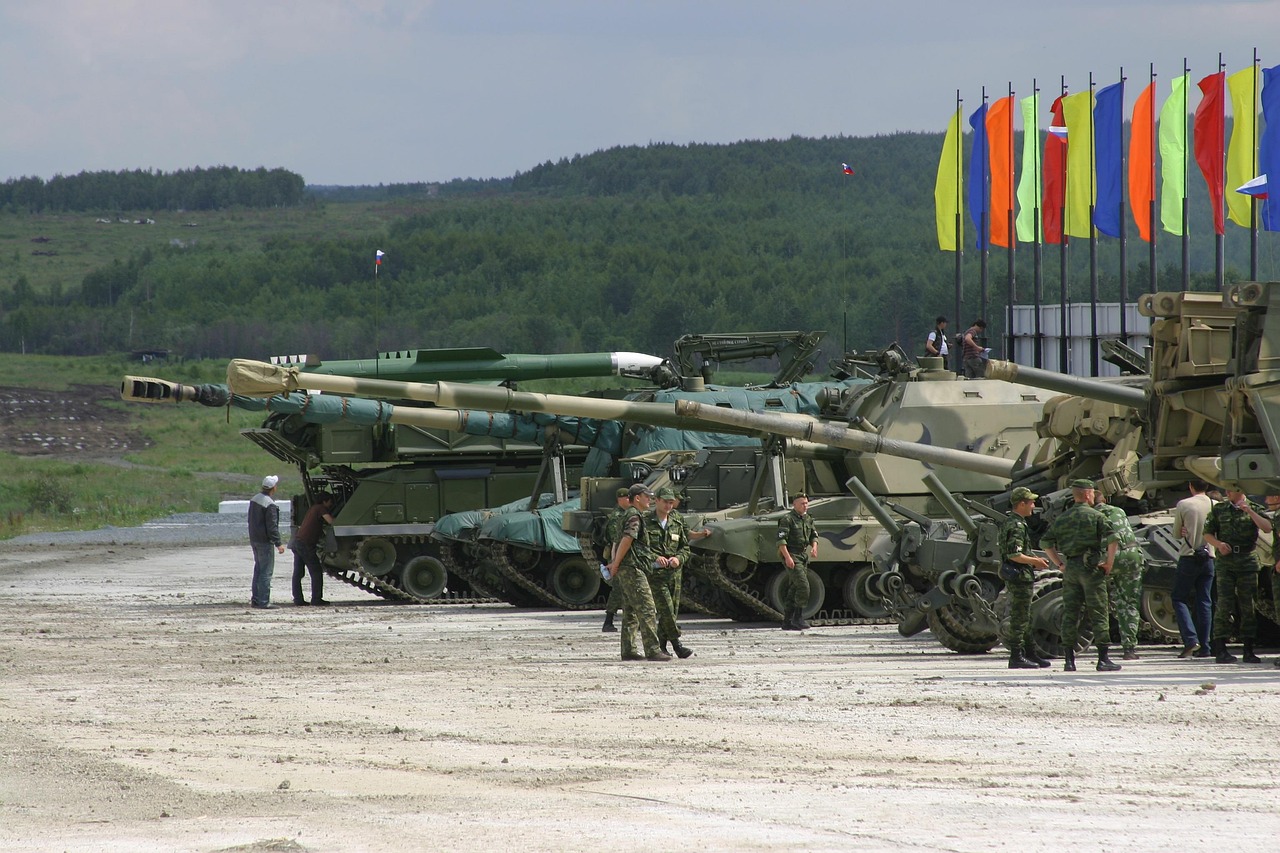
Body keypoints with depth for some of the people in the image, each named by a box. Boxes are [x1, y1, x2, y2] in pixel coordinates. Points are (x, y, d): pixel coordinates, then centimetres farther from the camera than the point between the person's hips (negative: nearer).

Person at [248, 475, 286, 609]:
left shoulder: (254, 499, 9)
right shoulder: (270, 505, -21)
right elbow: (272, 526, -22)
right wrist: (278, 543, -18)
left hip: (254, 540, 9)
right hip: (265, 542, -9)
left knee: (258, 569, 17)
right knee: (266, 571, -6)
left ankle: (255, 599, 20)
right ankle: (263, 602, -7)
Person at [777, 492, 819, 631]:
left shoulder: (808, 519, 14)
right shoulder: (787, 519, -10)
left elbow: (814, 535, 22)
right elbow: (781, 540, -16)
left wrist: (814, 547, 0)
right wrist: (787, 557, -24)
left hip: (803, 556, 8)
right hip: (791, 556, -8)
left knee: (793, 590, 8)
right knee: (803, 586, -17)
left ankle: (787, 622, 11)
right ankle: (798, 618, -11)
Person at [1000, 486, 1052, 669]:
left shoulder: (1009, 523, 15)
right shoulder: (1017, 526, -18)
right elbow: (1014, 555, -25)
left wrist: (1034, 560, 17)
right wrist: (1035, 561, -15)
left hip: (1015, 577, 11)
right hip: (1020, 576, -11)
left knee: (1025, 619, 16)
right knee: (1020, 618, -6)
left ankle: (1030, 654, 23)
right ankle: (1016, 657, -3)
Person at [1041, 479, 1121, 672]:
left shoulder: (1061, 519, 11)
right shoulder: (1095, 516, -4)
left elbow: (1045, 543, 12)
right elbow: (1113, 538, -16)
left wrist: (1059, 564, 15)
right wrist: (1109, 562, -7)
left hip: (1070, 568, 4)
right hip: (1091, 567, -4)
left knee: (1069, 614, 6)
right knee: (1098, 614, -2)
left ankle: (1069, 660, 4)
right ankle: (1104, 659, -5)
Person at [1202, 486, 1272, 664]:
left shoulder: (1255, 509, 7)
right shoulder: (1219, 510, 11)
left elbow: (1267, 528, -9)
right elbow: (1207, 534, 13)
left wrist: (1249, 511, -16)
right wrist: (1218, 544, -7)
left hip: (1247, 561, 0)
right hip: (1225, 563, 0)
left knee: (1248, 606, 2)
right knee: (1224, 604, -8)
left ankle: (1248, 650, 7)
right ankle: (1220, 650, -9)